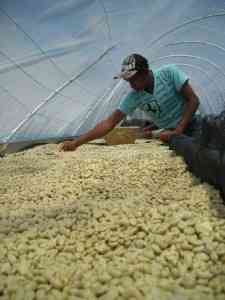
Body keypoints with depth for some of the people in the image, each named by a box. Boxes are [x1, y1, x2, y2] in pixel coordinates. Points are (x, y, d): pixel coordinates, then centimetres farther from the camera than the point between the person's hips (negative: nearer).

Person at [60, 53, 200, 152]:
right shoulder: (134, 97, -13)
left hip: (190, 129, -2)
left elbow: (193, 100, -17)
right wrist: (76, 143, -22)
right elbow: (109, 123, -15)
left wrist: (178, 131, -27)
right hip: (170, 133, 3)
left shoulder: (169, 72, -20)